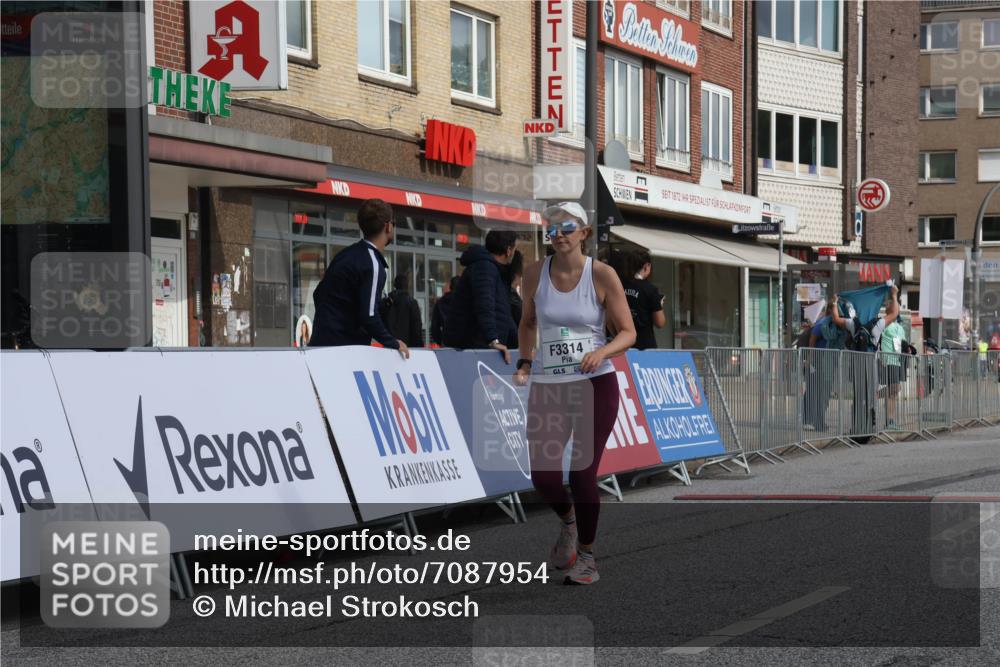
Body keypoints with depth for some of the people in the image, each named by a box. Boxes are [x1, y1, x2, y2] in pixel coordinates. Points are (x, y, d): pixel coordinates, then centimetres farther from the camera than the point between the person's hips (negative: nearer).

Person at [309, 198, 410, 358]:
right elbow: (369, 316, -19)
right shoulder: (372, 264, -13)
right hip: (345, 348, -9)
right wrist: (393, 343, -6)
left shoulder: (347, 254, 14)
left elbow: (318, 294, 21)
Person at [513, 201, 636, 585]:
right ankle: (568, 520, 29)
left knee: (583, 473, -3)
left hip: (595, 385, -2)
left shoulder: (602, 275, -6)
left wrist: (602, 352, -21)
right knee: (542, 475, -5)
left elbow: (628, 332, -2)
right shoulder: (535, 273, 2)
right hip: (547, 386, 3)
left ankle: (586, 554, 17)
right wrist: (525, 361, 2)